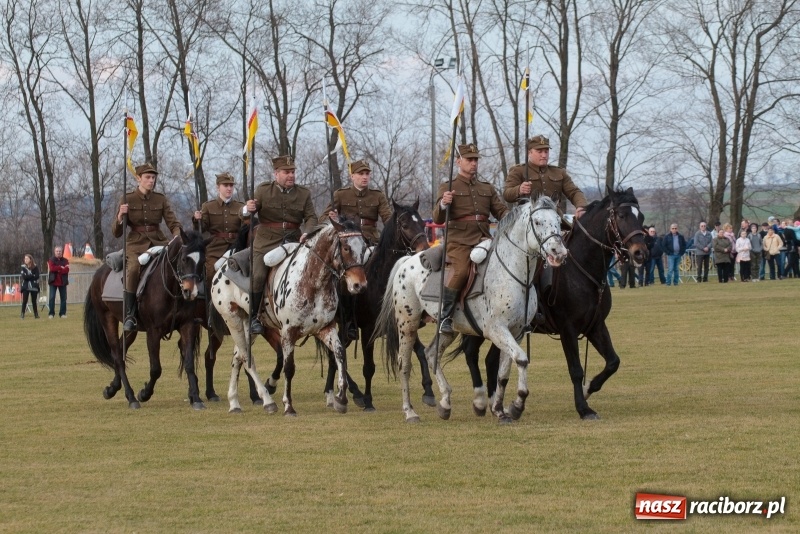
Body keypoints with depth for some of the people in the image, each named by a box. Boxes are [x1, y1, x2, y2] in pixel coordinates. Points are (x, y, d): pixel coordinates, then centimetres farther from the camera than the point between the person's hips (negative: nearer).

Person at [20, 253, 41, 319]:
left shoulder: (35, 267, 3)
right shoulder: (23, 267, 3)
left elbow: (37, 276, -7)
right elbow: (24, 276, -9)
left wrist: (28, 276, -11)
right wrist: (32, 276, -11)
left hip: (34, 286, 0)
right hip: (26, 286, 0)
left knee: (34, 301, 5)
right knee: (24, 301, -6)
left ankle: (36, 314, 11)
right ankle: (22, 314, -5)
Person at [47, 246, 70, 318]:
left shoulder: (65, 261, 8)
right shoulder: (51, 260, 5)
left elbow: (66, 270, -8)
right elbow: (52, 268, -13)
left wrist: (57, 269, -15)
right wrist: (61, 268, -12)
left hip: (62, 282, 2)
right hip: (53, 281, -2)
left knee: (63, 298, 2)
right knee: (52, 297, -6)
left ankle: (62, 313, 8)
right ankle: (51, 313, -3)